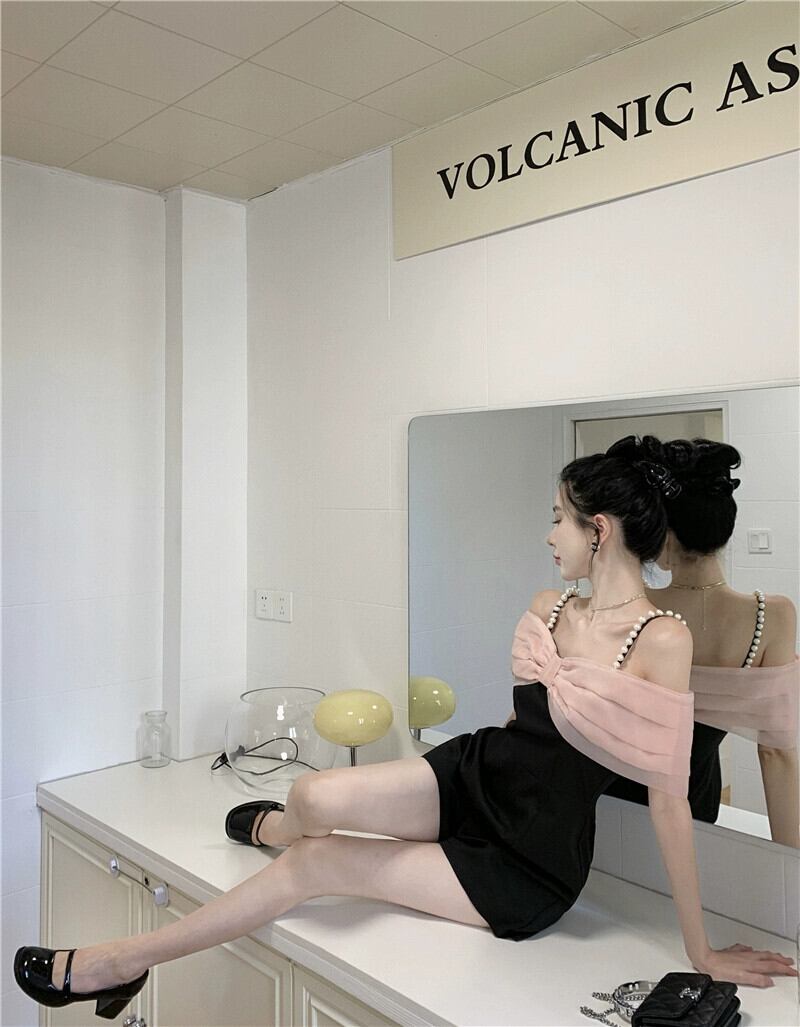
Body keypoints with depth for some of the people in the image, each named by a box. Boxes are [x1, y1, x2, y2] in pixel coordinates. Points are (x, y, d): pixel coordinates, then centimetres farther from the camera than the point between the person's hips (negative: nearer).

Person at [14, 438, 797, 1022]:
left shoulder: (662, 639, -21)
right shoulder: (544, 609, 0)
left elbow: (669, 797, -20)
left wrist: (701, 953, -13)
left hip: (531, 864, -4)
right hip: (473, 776, 5)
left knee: (316, 864, -13)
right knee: (315, 798, -20)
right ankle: (277, 825, 22)